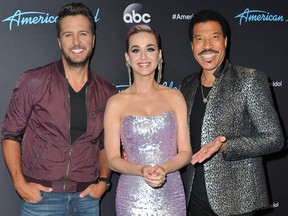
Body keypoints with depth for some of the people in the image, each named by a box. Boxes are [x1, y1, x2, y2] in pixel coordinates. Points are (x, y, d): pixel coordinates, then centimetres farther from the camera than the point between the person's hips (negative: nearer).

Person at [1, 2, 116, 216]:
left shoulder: (107, 92, 3)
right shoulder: (34, 82, -7)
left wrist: (103, 180, 2)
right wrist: (20, 182, -8)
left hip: (87, 197, 3)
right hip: (40, 195, -3)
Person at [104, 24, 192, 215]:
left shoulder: (174, 97, 1)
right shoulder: (116, 103, -3)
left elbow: (185, 152, 0)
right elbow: (113, 159, -3)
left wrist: (163, 169, -18)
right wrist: (142, 170, -20)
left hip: (172, 195, 1)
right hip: (133, 197, -1)